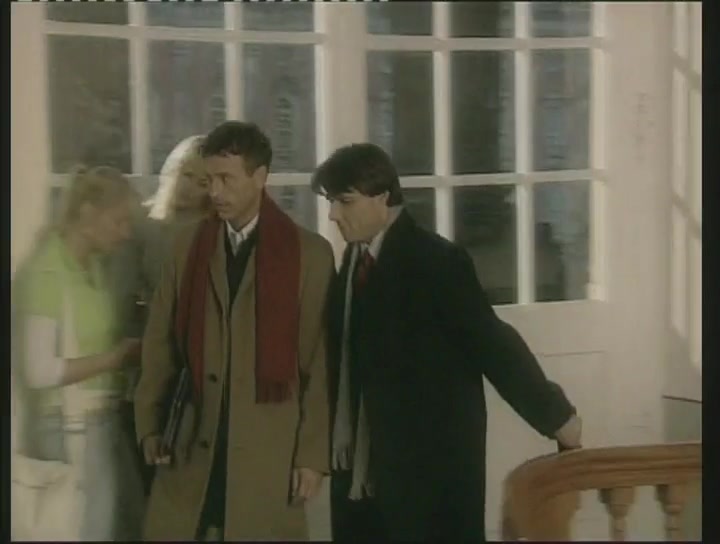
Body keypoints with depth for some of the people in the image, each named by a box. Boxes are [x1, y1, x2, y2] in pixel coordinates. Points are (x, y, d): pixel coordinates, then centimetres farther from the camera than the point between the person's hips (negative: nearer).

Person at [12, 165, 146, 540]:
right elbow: (39, 371, -22)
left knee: (132, 524, 15)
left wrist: (126, 351, -4)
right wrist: (117, 357, -18)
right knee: (92, 530, 1)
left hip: (105, 420, 9)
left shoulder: (91, 265, 8)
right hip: (70, 429, -9)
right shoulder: (46, 273, -18)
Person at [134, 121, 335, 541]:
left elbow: (321, 364, -4)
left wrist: (314, 453, -5)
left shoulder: (310, 254, -3)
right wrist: (150, 425, 5)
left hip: (270, 451, -3)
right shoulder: (190, 247, 8)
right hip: (194, 448, 3)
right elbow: (161, 342, 10)